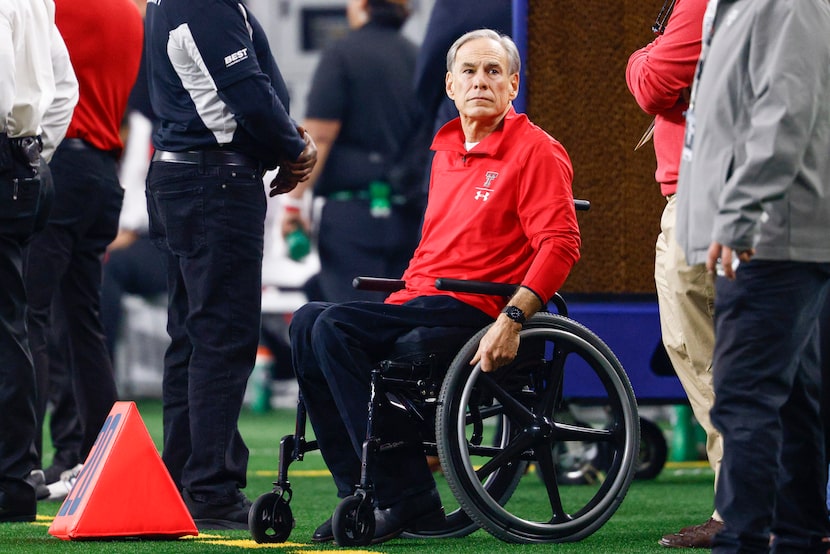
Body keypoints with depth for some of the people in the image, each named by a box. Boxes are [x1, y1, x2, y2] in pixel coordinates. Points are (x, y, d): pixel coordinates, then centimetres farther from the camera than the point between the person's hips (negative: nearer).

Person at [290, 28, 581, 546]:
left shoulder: (535, 150, -5)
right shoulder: (447, 150, 21)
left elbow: (560, 243, -15)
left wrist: (512, 318, -24)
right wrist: (394, 304, 18)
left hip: (476, 310, -8)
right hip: (422, 300, 8)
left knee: (337, 328, -24)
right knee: (309, 321, -9)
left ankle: (407, 497, -22)